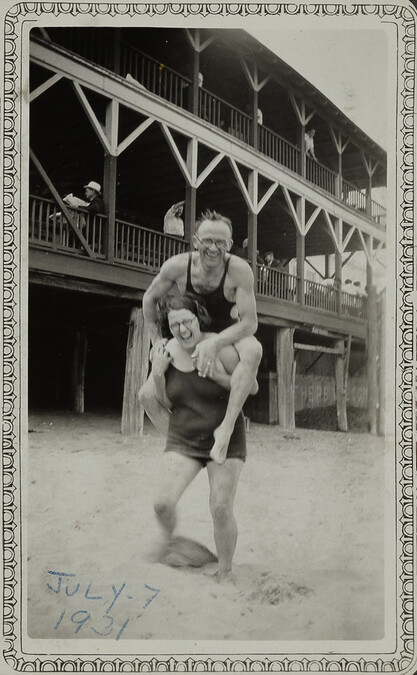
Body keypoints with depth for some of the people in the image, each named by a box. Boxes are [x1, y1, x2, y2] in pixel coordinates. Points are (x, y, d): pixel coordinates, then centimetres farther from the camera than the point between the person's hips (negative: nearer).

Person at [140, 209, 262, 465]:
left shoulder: (239, 270, -29)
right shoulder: (177, 266, -22)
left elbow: (250, 323, -29)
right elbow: (150, 298, -3)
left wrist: (214, 343, -42)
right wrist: (156, 339, -4)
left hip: (228, 333, -3)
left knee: (253, 350, -40)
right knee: (148, 395, -8)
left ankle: (226, 427, -33)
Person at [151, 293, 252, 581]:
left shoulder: (220, 347, -16)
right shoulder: (167, 352, -5)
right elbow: (166, 403, 3)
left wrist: (218, 375, -22)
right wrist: (158, 374, -14)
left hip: (225, 439, -3)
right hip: (183, 441, 3)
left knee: (221, 509, -6)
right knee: (163, 503, -10)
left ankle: (225, 575, 16)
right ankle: (169, 540, 25)